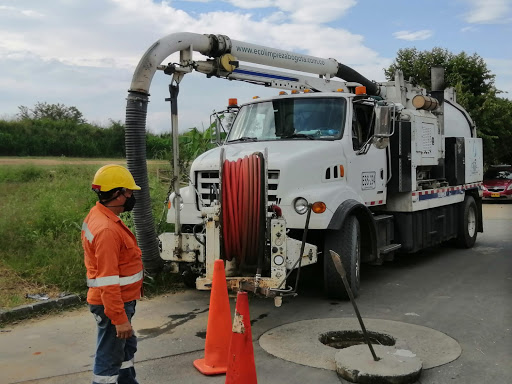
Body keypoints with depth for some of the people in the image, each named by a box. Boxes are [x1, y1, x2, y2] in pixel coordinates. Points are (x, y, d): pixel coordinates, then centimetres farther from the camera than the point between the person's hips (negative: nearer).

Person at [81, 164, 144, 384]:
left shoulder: (100, 215, 5)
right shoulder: (107, 230, -28)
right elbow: (108, 281, -28)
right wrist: (120, 318, -24)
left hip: (121, 300, 10)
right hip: (113, 303, -10)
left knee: (127, 346, 24)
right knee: (109, 357, 2)